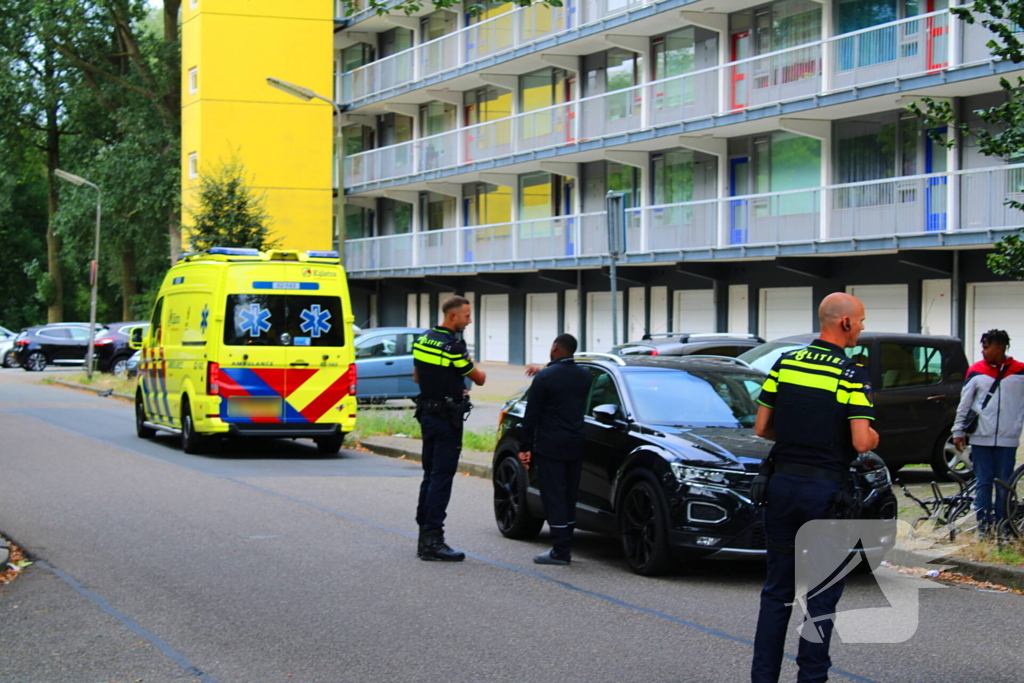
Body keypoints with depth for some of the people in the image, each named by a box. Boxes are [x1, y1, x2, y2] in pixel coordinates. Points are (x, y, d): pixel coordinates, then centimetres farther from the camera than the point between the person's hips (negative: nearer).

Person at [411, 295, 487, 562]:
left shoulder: (423, 339, 8)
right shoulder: (453, 346, -18)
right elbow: (479, 379, -8)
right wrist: (475, 370, 13)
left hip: (427, 414, 9)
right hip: (447, 418, -9)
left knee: (430, 476, 14)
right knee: (441, 478, -7)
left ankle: (425, 535, 18)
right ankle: (433, 541, -8)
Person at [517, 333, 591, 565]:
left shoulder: (545, 377, -11)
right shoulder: (584, 375, 6)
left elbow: (531, 416, -11)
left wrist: (526, 447, -5)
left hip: (550, 448, -6)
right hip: (576, 447, 6)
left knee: (554, 497, -4)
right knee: (569, 497, 12)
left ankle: (560, 551, -6)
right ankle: (564, 547, 16)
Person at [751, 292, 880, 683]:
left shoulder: (784, 364, 4)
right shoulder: (852, 376, -11)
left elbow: (762, 428, 6)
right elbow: (861, 443, -17)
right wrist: (874, 437, 5)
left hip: (783, 484, 5)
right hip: (825, 490, -4)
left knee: (777, 588, 12)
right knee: (822, 592, 6)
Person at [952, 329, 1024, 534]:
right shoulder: (976, 371, 4)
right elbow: (964, 404, 8)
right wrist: (958, 431, 6)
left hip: (1007, 440, -1)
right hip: (981, 438, 1)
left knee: (1004, 486, 3)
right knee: (983, 484, 3)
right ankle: (984, 527, 7)